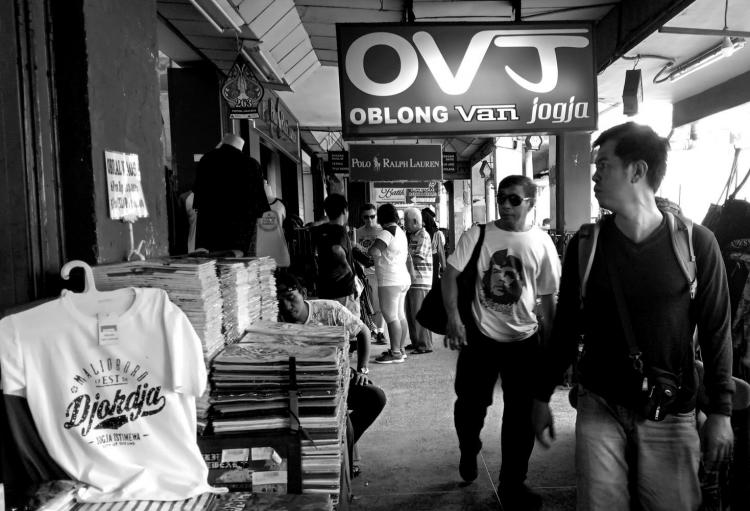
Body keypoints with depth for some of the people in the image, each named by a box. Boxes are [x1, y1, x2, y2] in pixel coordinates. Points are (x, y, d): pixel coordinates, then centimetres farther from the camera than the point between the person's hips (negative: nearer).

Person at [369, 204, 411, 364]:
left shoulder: (387, 233, -14)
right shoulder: (401, 232, 16)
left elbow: (373, 251, -28)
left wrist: (371, 249, -6)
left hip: (390, 282, -10)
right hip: (404, 279, 10)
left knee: (391, 317, -6)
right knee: (400, 315, 13)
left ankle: (395, 353, -4)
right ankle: (401, 349, 21)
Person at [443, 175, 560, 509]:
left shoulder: (541, 243, 0)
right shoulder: (477, 235, -5)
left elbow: (547, 297, 6)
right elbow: (451, 274, -8)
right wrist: (453, 317, -21)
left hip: (524, 340, 2)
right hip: (480, 336, -1)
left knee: (521, 415, 9)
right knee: (470, 404, 9)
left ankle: (512, 483, 28)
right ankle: (469, 452, 42)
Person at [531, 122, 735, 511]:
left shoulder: (696, 243, -8)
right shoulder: (585, 244, -4)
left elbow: (715, 332, -2)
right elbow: (566, 329, 4)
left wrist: (720, 411, -4)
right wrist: (542, 396, 6)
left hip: (670, 414, 0)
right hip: (599, 408, 1)